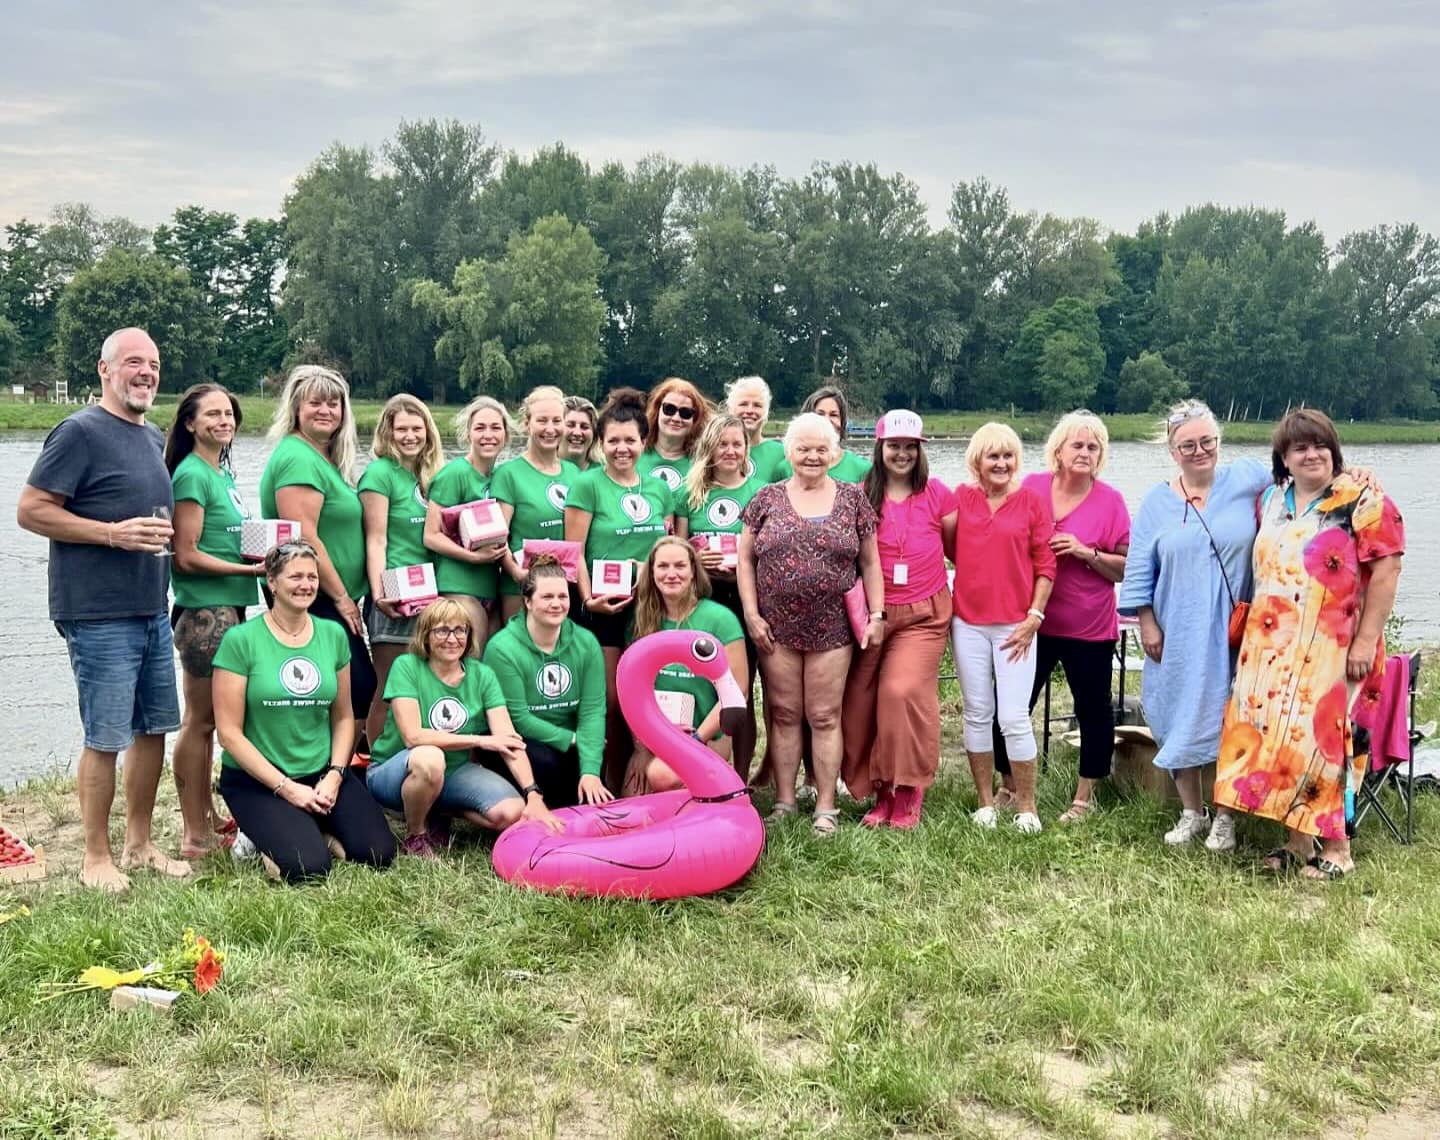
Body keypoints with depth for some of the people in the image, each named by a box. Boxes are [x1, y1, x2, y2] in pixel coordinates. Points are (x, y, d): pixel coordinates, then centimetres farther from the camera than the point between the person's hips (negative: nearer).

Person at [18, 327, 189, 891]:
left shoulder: (154, 438, 14)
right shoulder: (80, 431, -10)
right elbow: (30, 511, -13)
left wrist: (161, 535, 8)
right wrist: (114, 533, -20)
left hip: (152, 611, 8)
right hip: (101, 616, -8)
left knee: (154, 729, 12)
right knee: (106, 738, -2)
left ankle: (139, 843, 25)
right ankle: (97, 858, 11)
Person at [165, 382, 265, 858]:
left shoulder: (224, 471, 14)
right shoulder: (191, 474, -12)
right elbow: (186, 556, -16)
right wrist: (249, 569, -16)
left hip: (230, 608, 9)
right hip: (204, 609, -9)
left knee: (208, 719, 15)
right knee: (200, 720, -2)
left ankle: (209, 819, 24)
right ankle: (195, 835, 4)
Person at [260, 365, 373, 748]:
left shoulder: (326, 459, 16)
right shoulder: (297, 458, -14)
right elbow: (304, 538, -21)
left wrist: (346, 597, 17)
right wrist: (341, 597, -16)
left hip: (334, 602, 10)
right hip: (318, 603, -10)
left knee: (358, 689, 11)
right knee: (359, 689, -9)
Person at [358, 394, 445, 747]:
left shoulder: (427, 475, 15)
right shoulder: (380, 473, -6)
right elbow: (376, 540, -11)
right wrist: (378, 593, -20)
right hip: (394, 599, -7)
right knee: (389, 692, -3)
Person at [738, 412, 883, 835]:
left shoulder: (852, 498, 5)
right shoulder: (767, 498, 5)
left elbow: (870, 562, 7)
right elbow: (745, 557, 5)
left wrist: (876, 614, 0)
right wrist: (752, 614, -2)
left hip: (832, 627, -1)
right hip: (777, 627, 1)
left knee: (825, 717, 3)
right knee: (784, 713, 7)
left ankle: (826, 805, 10)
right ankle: (784, 800, 16)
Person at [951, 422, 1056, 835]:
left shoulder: (1031, 502, 0)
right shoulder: (960, 499, 4)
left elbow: (1045, 565, 1)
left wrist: (1033, 617, -5)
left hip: (1015, 626, -2)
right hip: (968, 623, 2)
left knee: (1015, 718, -5)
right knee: (977, 714, 8)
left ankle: (1026, 807, 7)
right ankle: (985, 802, 19)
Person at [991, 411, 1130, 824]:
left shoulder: (1110, 501, -5)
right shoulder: (1031, 488, 0)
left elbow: (1126, 568, -4)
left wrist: (1086, 553, -18)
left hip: (1089, 628, -1)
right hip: (1031, 621, 2)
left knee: (1093, 710, 8)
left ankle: (1085, 796, 23)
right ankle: (1009, 787, 22)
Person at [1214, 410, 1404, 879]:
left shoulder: (1361, 502, -6)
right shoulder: (1270, 502, 13)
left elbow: (1385, 569, -10)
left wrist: (1366, 641, -14)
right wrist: (1250, 631, 14)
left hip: (1331, 650, -6)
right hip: (1271, 650, 6)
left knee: (1324, 739, -5)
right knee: (1276, 738, 6)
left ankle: (1337, 848, 5)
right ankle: (1295, 841, 16)